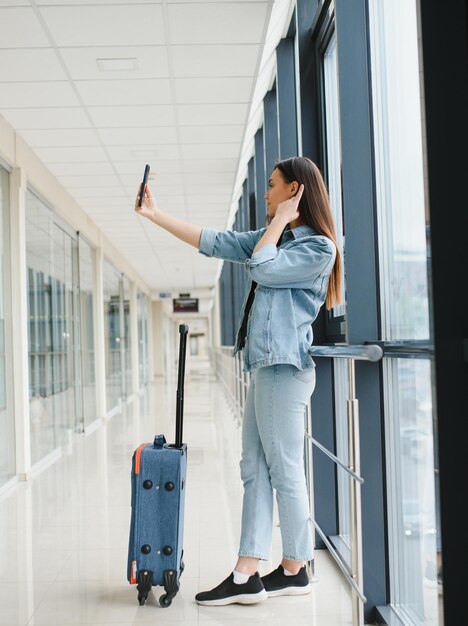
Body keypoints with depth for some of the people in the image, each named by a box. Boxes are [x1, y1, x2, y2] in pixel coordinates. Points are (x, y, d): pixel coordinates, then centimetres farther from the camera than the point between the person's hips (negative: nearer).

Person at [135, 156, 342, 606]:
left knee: (285, 472, -3)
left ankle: (294, 571, 11)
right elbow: (214, 242, 20)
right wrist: (155, 215, 19)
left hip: (284, 369, -9)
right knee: (254, 470, 4)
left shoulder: (318, 247, -6)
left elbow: (262, 268, -17)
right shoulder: (272, 238, 21)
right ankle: (247, 576, 6)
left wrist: (280, 219, -3)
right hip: (264, 367, 9)